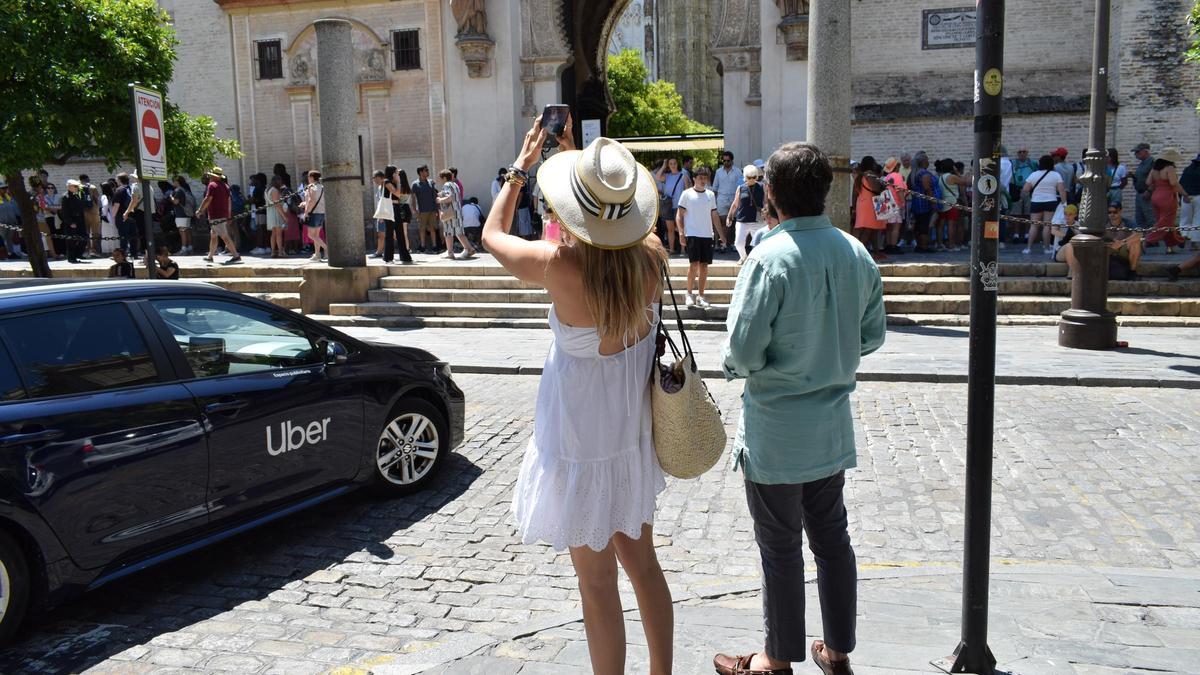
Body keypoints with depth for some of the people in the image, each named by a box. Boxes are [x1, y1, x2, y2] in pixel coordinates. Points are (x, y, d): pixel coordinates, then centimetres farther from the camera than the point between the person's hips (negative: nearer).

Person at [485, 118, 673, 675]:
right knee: (642, 562, 23)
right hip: (635, 431, 6)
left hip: (581, 439, -6)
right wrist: (577, 158, 15)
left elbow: (492, 236, -5)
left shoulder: (560, 266, -27)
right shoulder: (651, 255, -13)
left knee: (598, 583, 10)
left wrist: (520, 167, 5)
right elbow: (612, 232, 13)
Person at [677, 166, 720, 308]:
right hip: (692, 234, -4)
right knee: (694, 263, -12)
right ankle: (689, 294, 2)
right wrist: (681, 233, -8)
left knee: (704, 265, 4)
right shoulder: (687, 194, 0)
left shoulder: (710, 194, 12)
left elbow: (714, 215, 17)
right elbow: (680, 215, 0)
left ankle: (700, 296, 11)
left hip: (707, 234, 4)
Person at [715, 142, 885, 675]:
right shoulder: (856, 254, -1)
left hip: (776, 433, -6)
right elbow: (873, 335, 8)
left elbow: (744, 353, -22)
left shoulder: (771, 258, -22)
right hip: (833, 427, 6)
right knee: (832, 537, 18)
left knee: (781, 547, 8)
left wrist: (731, 364, -1)